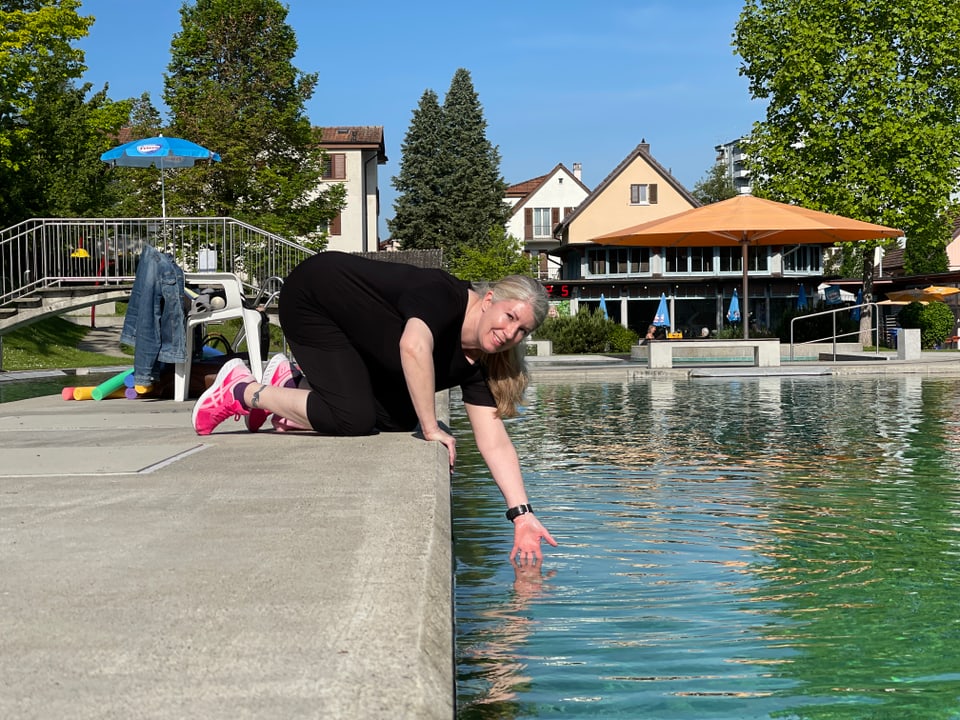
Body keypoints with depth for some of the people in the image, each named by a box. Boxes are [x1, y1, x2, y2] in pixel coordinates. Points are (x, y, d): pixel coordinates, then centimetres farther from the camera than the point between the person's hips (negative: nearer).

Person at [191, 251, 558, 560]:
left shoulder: (476, 366, -11)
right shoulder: (444, 294, -31)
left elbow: (495, 442, -15)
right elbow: (413, 347, -52)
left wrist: (522, 514, -24)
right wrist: (431, 428, -41)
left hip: (353, 332, 8)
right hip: (310, 298, -8)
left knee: (397, 420, 6)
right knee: (353, 418, -23)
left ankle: (291, 390, 21)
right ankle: (242, 390, -3)